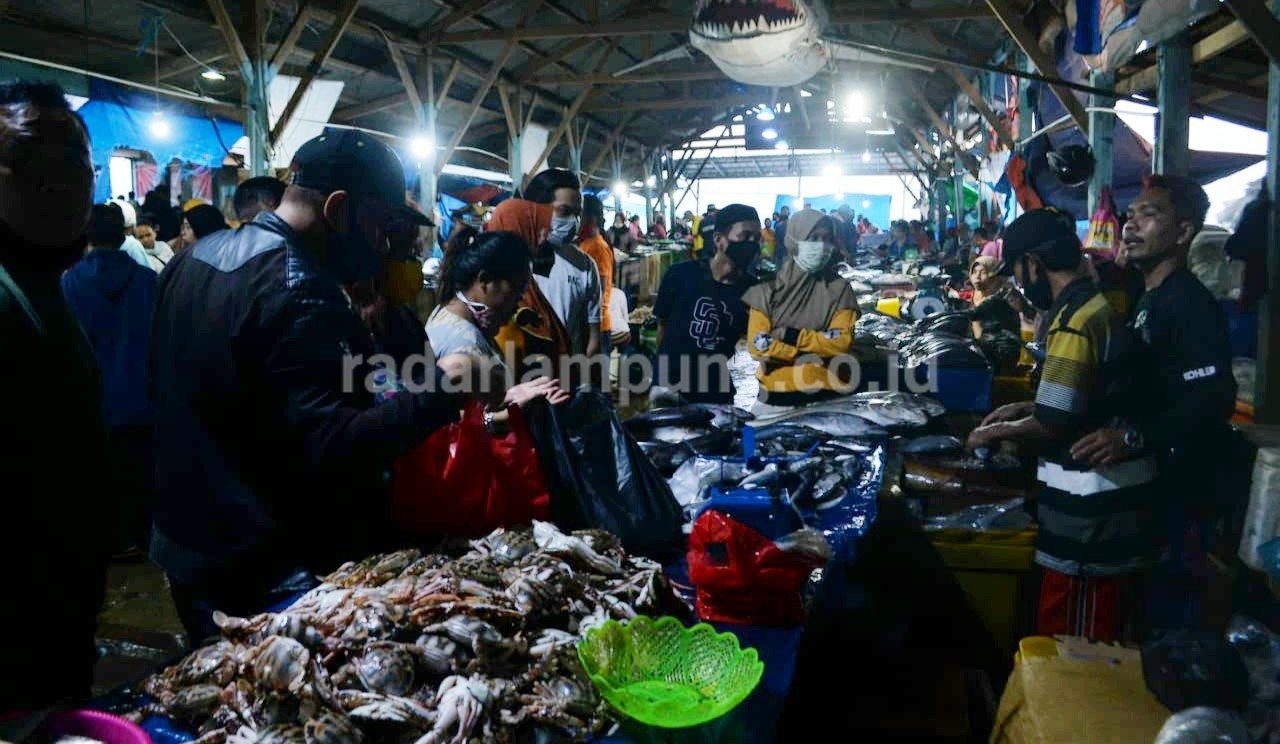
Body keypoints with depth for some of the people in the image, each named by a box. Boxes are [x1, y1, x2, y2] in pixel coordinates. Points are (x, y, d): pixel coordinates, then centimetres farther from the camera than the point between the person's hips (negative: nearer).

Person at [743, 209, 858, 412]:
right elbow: (758, 345, -8)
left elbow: (842, 343, -7)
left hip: (826, 396, 0)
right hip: (776, 394, 0)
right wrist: (819, 350, -12)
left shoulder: (839, 289, 1)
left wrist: (793, 336, -14)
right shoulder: (769, 289, -1)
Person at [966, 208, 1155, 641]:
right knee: (1101, 645, 22)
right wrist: (1025, 408, 17)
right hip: (1115, 497, 10)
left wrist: (995, 433, -4)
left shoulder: (1075, 320, -20)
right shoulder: (1098, 303, 10)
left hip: (1094, 509, -10)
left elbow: (1054, 425, -20)